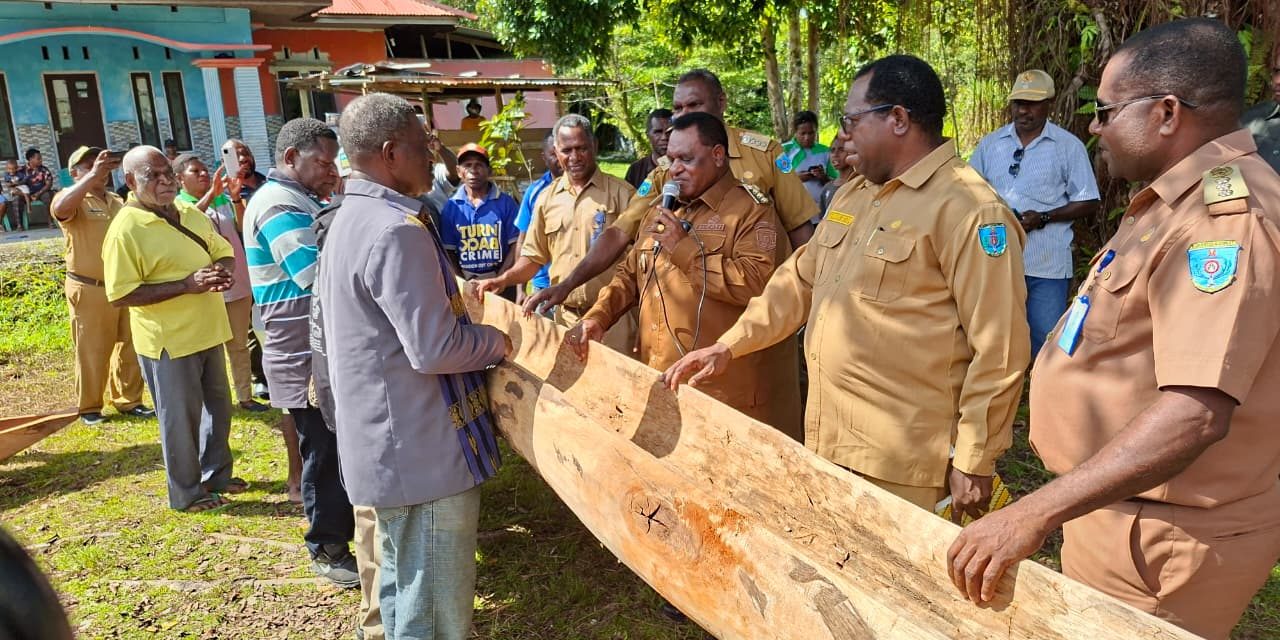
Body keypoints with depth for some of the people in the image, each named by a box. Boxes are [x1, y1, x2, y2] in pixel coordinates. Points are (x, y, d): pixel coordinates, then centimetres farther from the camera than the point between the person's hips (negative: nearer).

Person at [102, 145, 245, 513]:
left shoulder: (191, 215, 6)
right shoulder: (125, 230, -16)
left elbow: (223, 252, 15)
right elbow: (120, 295, -20)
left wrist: (225, 271, -10)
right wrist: (186, 284, -26)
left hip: (208, 331, 7)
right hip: (169, 341, -7)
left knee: (218, 406, 19)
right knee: (180, 418, 6)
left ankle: (216, 473, 37)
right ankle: (186, 493, 22)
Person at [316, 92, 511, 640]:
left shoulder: (350, 219, 12)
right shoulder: (396, 230, -22)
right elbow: (434, 349, -25)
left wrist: (456, 296, 17)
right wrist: (500, 341, -8)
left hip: (389, 442, 11)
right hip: (422, 450, -11)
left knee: (404, 587, 25)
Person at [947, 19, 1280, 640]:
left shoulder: (1224, 215, -23)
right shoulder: (1185, 198, 10)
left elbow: (1197, 414, -34)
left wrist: (1032, 515, -36)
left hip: (1163, 542, -9)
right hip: (1123, 508, 9)